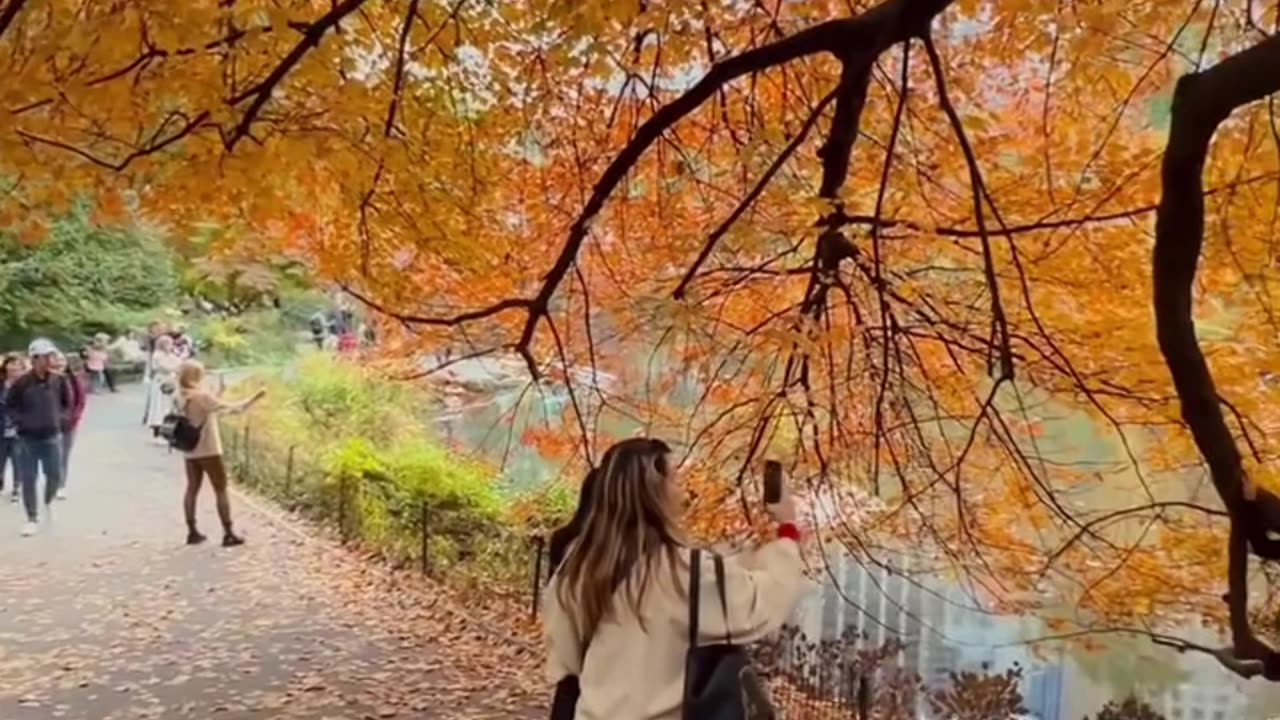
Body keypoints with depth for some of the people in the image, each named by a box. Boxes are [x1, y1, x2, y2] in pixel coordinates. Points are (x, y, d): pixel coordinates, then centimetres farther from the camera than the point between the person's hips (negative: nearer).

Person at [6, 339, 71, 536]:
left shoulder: (59, 381, -4)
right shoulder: (22, 383, -13)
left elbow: (67, 403, 10)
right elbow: (9, 405, -1)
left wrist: (59, 417, -2)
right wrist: (22, 419, -10)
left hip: (52, 436, 2)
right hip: (27, 438, -2)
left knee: (55, 476, 5)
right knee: (29, 479, 3)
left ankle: (49, 503, 34)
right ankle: (32, 518, 14)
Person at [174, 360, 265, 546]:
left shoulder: (181, 397, 2)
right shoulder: (203, 396, -18)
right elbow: (232, 408, -22)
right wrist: (254, 398, -15)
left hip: (189, 451, 6)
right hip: (208, 450, -6)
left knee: (192, 489, 13)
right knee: (221, 491, 2)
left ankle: (192, 532, 16)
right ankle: (228, 534, 3)